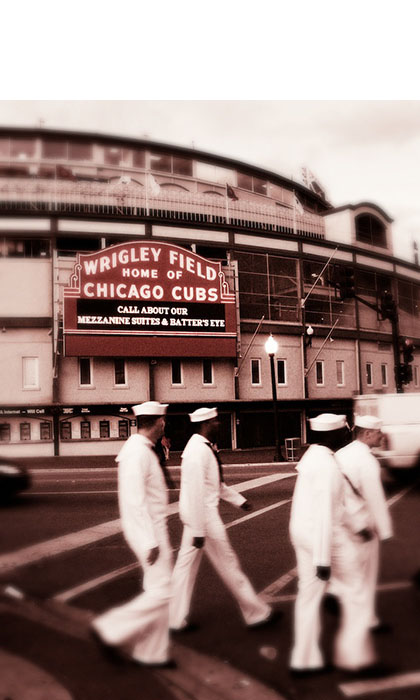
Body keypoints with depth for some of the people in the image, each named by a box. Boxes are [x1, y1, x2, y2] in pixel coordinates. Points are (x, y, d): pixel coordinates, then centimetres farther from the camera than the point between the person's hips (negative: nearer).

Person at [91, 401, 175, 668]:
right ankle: (112, 629, 7)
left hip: (154, 529, 10)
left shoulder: (143, 449, 11)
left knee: (158, 590, 14)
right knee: (161, 592, -5)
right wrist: (150, 542, -23)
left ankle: (152, 653, 23)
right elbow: (135, 501, -24)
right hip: (149, 531, -10)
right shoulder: (137, 452, -20)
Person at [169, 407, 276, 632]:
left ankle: (175, 619, 22)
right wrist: (198, 530, -24)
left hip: (200, 515, 10)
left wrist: (239, 499, 22)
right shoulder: (199, 451, -22)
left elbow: (217, 484, 21)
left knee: (186, 564, 13)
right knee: (228, 565, 3)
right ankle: (256, 613, 18)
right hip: (204, 515, -10)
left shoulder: (201, 447, 11)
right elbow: (194, 493, -25)